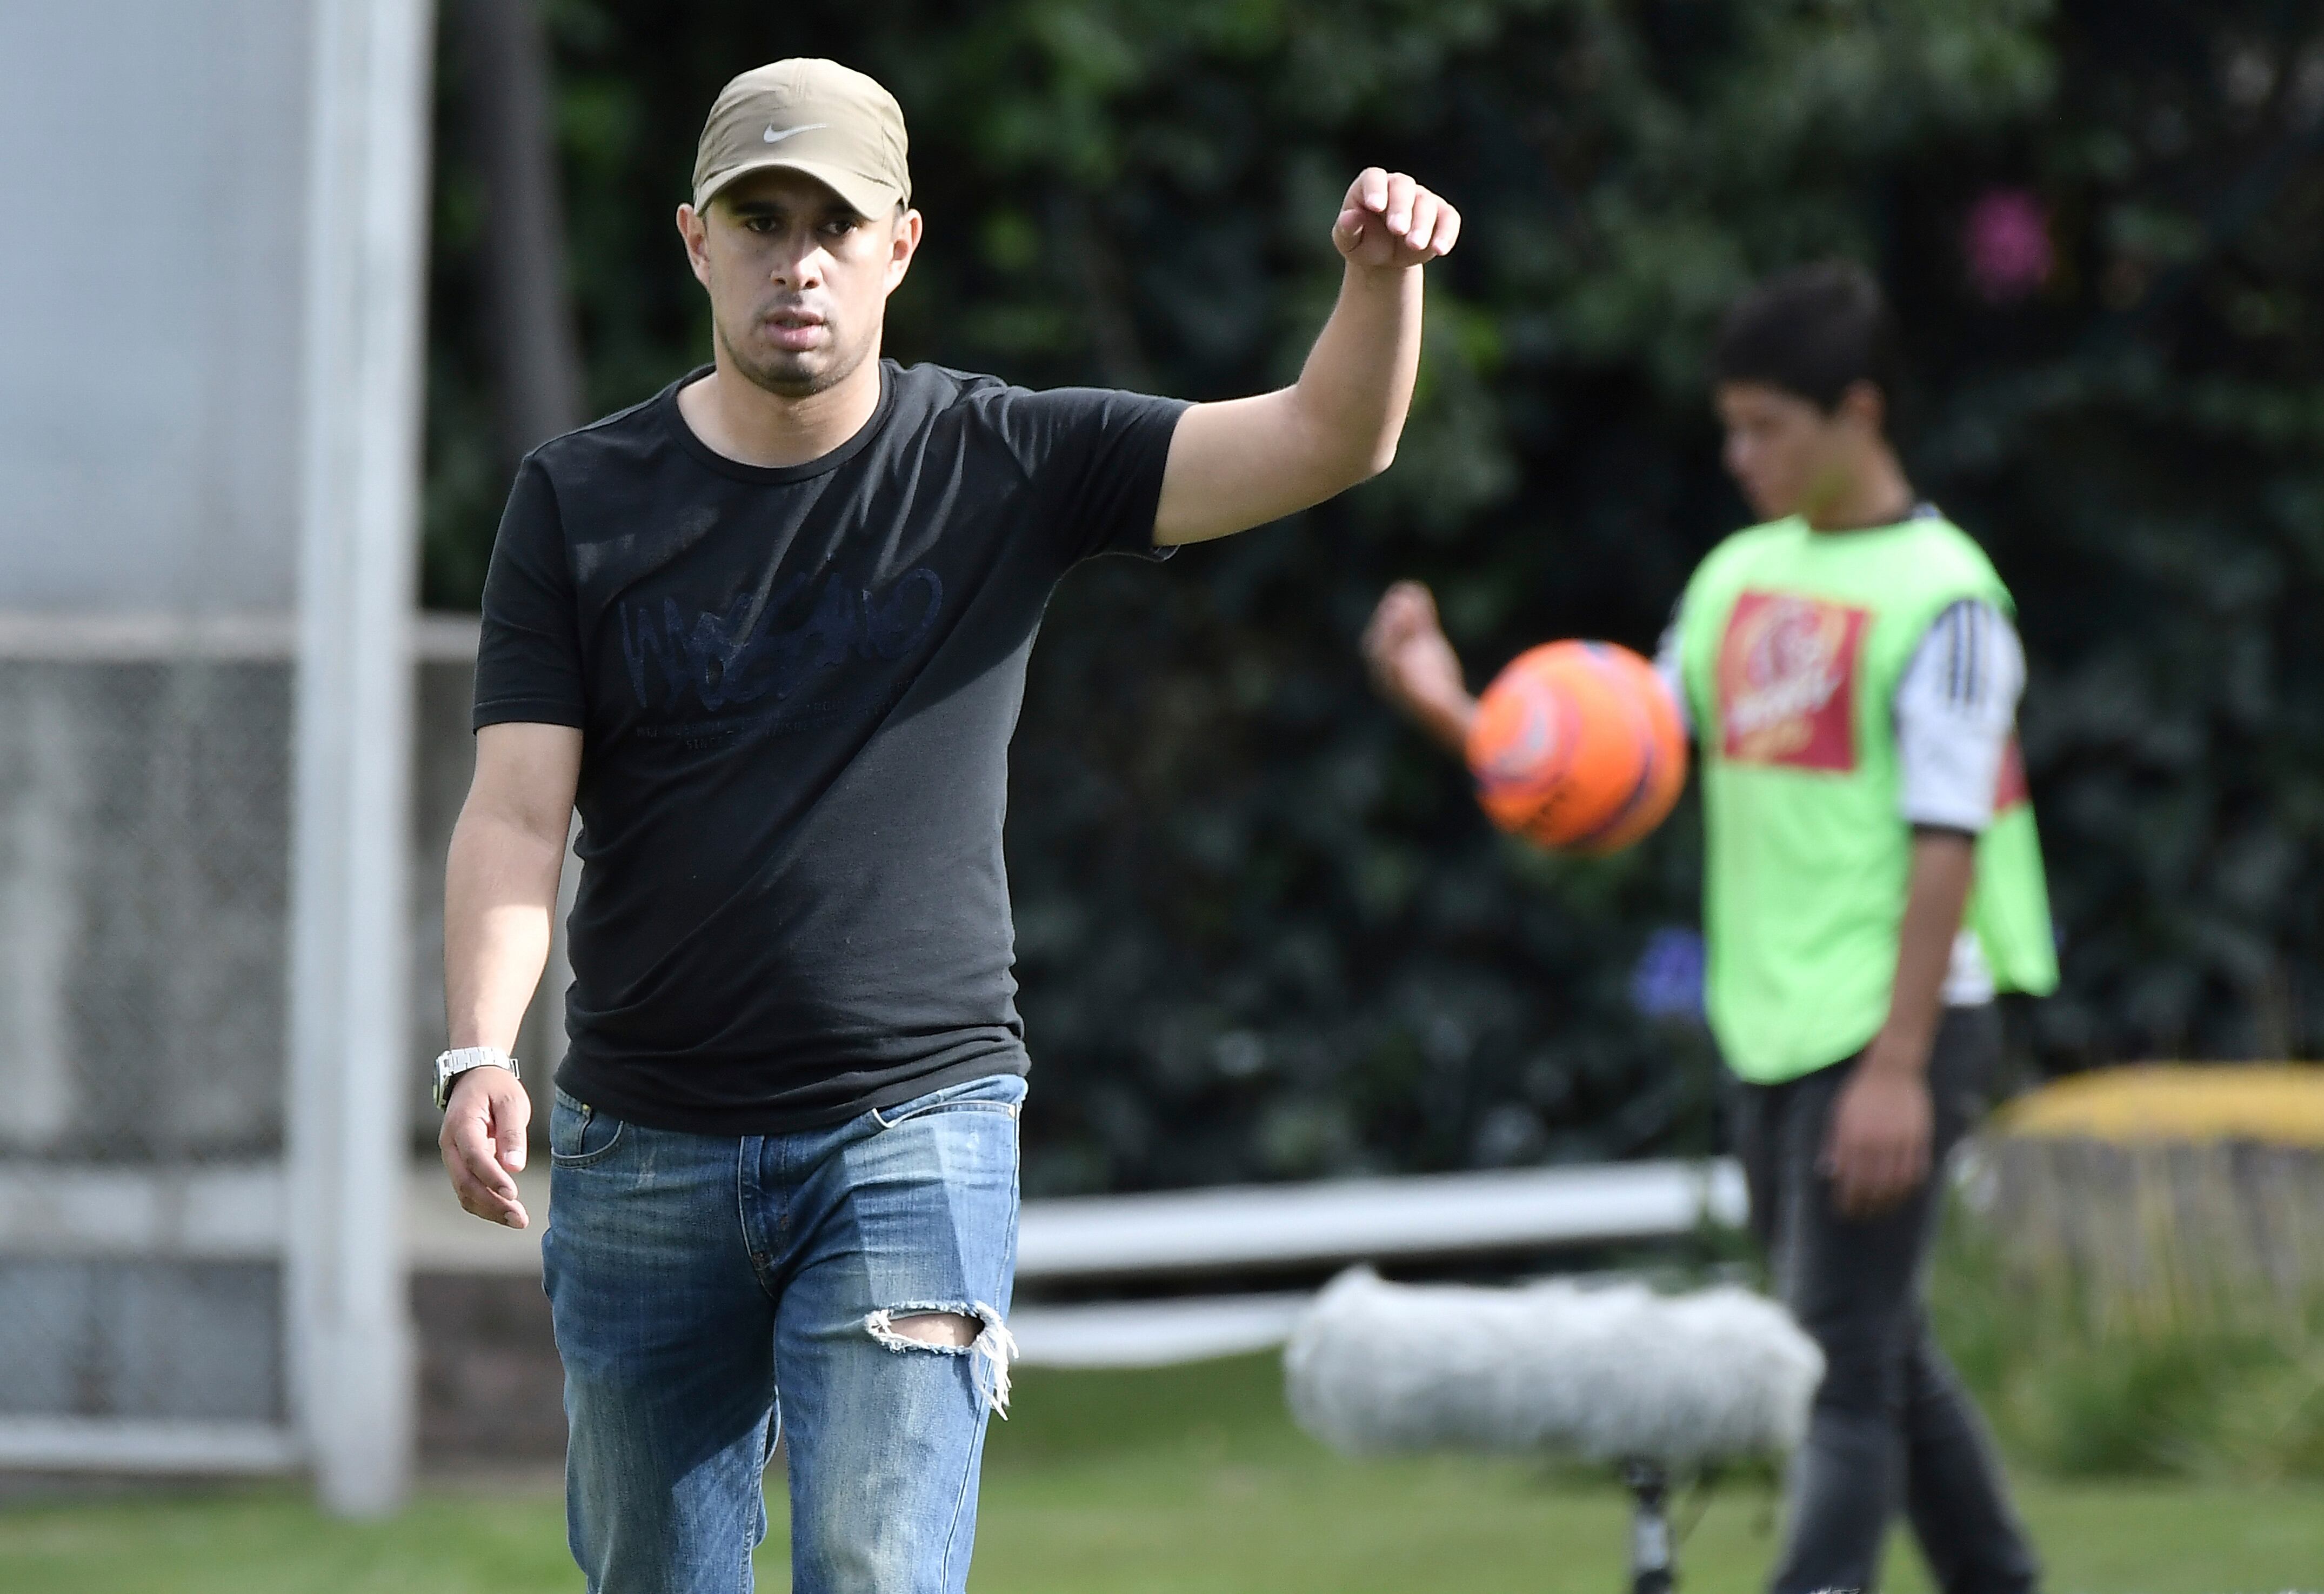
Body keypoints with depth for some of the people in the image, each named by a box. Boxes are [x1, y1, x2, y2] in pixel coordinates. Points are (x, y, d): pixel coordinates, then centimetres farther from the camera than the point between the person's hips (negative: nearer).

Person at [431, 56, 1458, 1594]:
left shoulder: (1009, 468, 1)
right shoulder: (581, 502, 2)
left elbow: (1327, 443, -7)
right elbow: (518, 813, -6)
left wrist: (1383, 278, -28)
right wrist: (480, 1053, -22)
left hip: (916, 1135, -2)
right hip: (644, 1158, 2)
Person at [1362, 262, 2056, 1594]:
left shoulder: (1940, 597, -11)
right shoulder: (1741, 576, 12)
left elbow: (1947, 846, -16)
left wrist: (1898, 1067, -20)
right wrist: (1458, 715, -3)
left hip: (1890, 1031, -8)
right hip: (1774, 1033, 8)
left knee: (1842, 1368, -11)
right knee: (1885, 1356, 16)